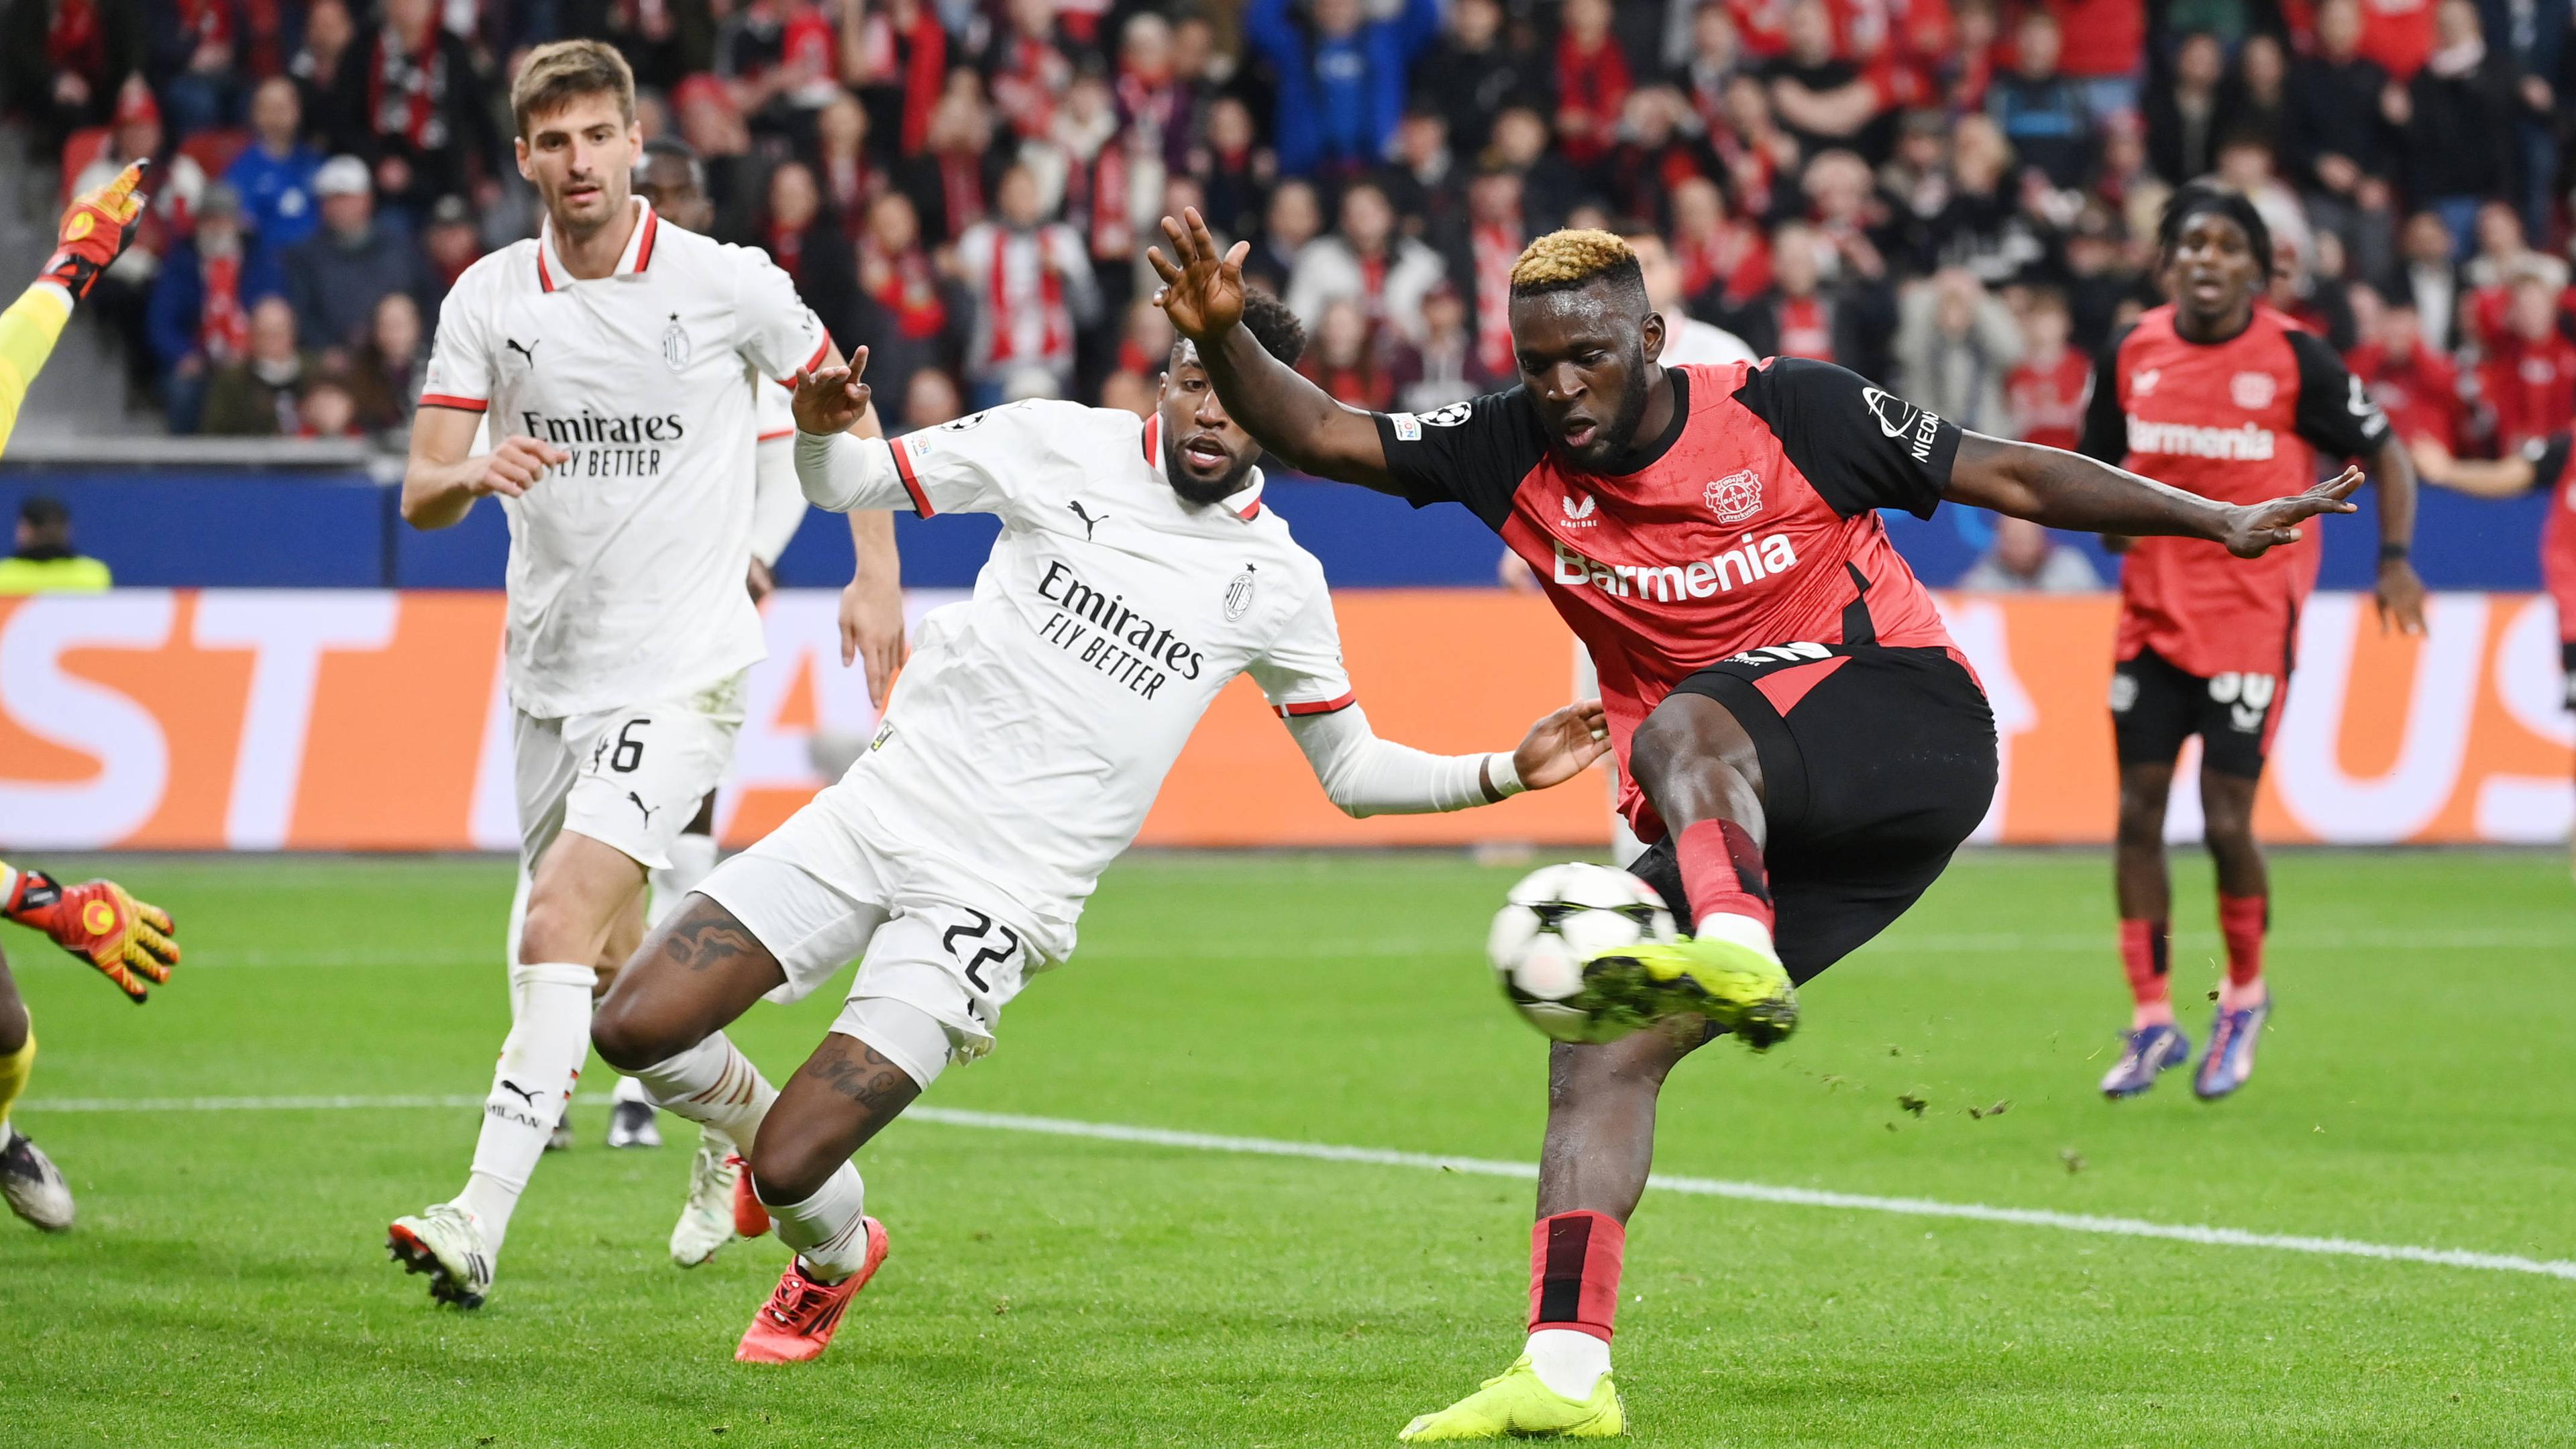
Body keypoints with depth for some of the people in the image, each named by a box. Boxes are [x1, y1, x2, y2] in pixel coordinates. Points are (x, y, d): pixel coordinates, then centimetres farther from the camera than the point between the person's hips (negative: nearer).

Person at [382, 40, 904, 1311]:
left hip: (683, 670, -5)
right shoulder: (488, 298, 1)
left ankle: (479, 1224, -25)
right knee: (613, 967, 14)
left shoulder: (727, 284, -7)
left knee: (559, 925, -20)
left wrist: (876, 573, 3)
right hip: (552, 670, 5)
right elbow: (419, 495, -1)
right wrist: (473, 473, -24)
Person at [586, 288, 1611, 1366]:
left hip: (1000, 900, -2)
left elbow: (1352, 769, 13)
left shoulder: (1276, 583, 2)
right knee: (635, 1030, -8)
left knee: (790, 1176, -11)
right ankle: (756, 1122, 26)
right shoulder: (1063, 446, 1)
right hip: (881, 808, 2)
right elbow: (845, 482, 8)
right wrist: (820, 426, -15)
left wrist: (1504, 774, 0)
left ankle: (832, 1261, 27)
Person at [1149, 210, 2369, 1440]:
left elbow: (2010, 477, 0)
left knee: (1681, 724, -35)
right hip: (1737, 832, 6)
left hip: (1905, 723, -6)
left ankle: (1736, 952, -63)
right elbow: (1318, 437, 1)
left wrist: (2222, 522, 0)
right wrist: (1221, 336, -18)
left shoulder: (1787, 412, -6)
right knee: (1597, 1052, -9)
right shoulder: (1515, 452, 4)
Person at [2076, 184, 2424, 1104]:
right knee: (2138, 812, 2)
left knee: (2226, 820, -5)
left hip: (2252, 619, -4)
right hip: (2152, 610, 4)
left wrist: (2395, 560, -10)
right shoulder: (2130, 357, 2)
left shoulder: (2295, 359, -8)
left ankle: (2245, 996, 20)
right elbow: (2099, 469, 16)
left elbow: (2384, 452, 1)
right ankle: (2152, 1020, 13)